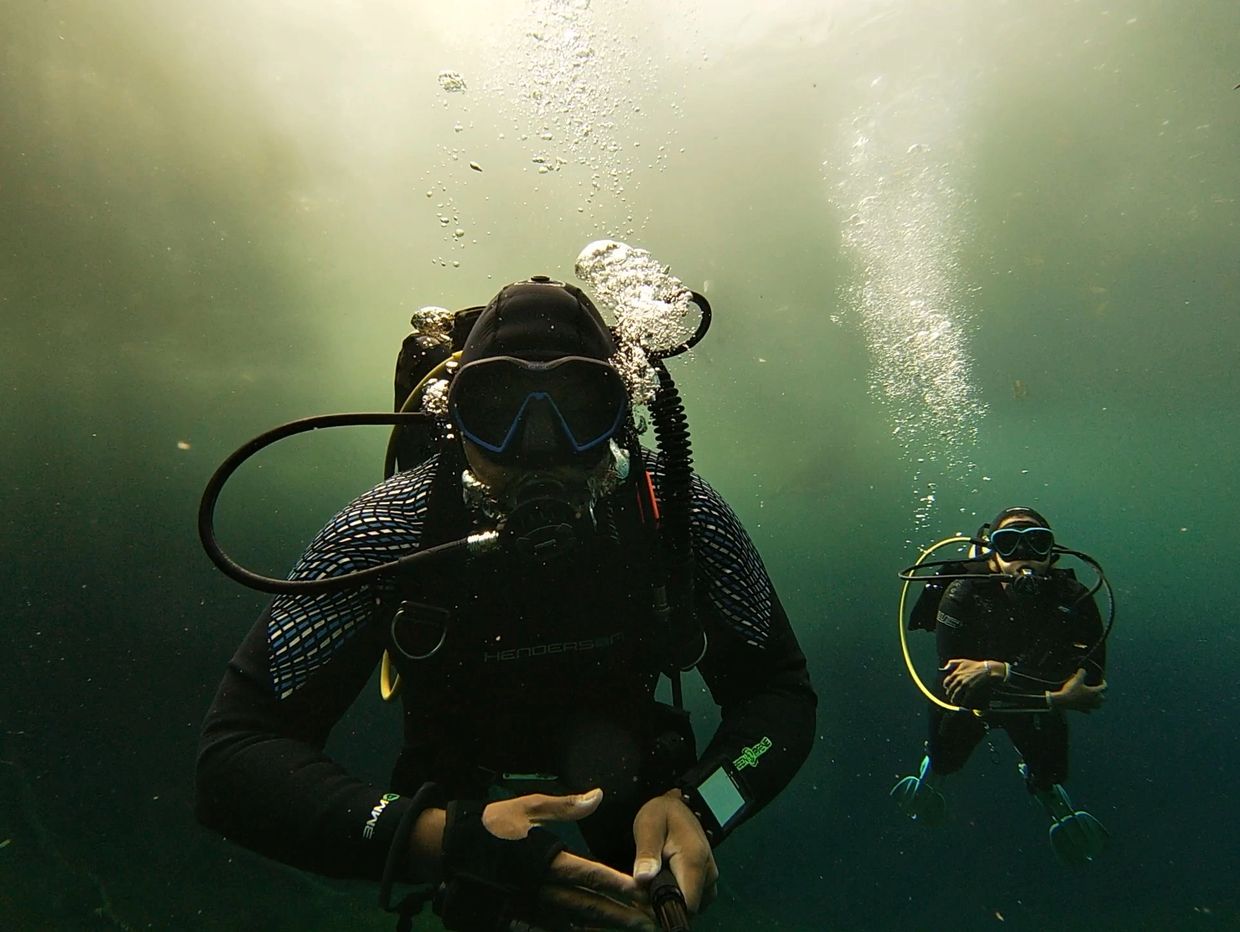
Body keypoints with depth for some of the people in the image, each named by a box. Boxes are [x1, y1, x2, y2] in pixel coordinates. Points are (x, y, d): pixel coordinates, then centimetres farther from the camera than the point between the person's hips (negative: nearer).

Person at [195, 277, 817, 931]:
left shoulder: (678, 514, -26)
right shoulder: (389, 531, -30)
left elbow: (780, 691, -17)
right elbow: (235, 749, -30)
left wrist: (695, 807, -37)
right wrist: (439, 838, -45)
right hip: (459, 802, -1)